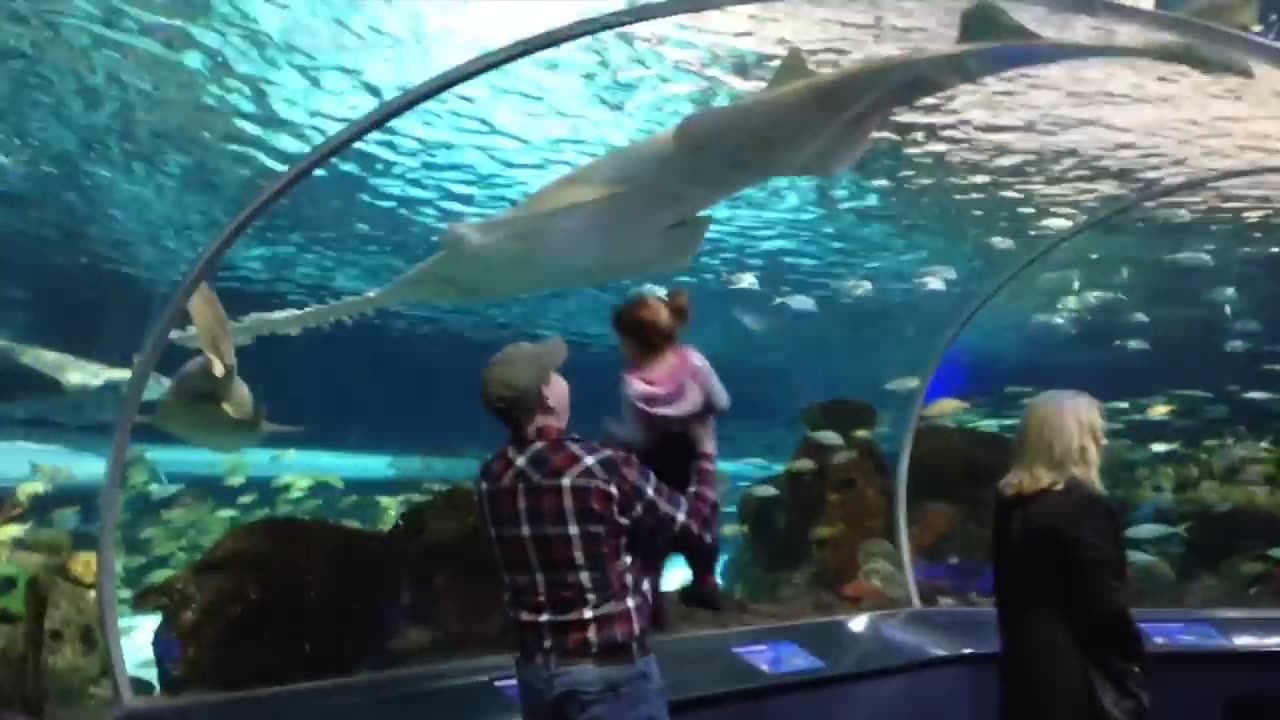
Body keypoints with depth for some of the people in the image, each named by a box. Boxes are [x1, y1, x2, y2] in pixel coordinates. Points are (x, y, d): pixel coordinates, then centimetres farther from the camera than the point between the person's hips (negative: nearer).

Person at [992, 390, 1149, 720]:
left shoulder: (1010, 501, 5)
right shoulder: (1084, 505, -18)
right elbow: (1104, 603, -16)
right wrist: (1133, 660, -2)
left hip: (1026, 665, 7)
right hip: (1080, 673, -7)